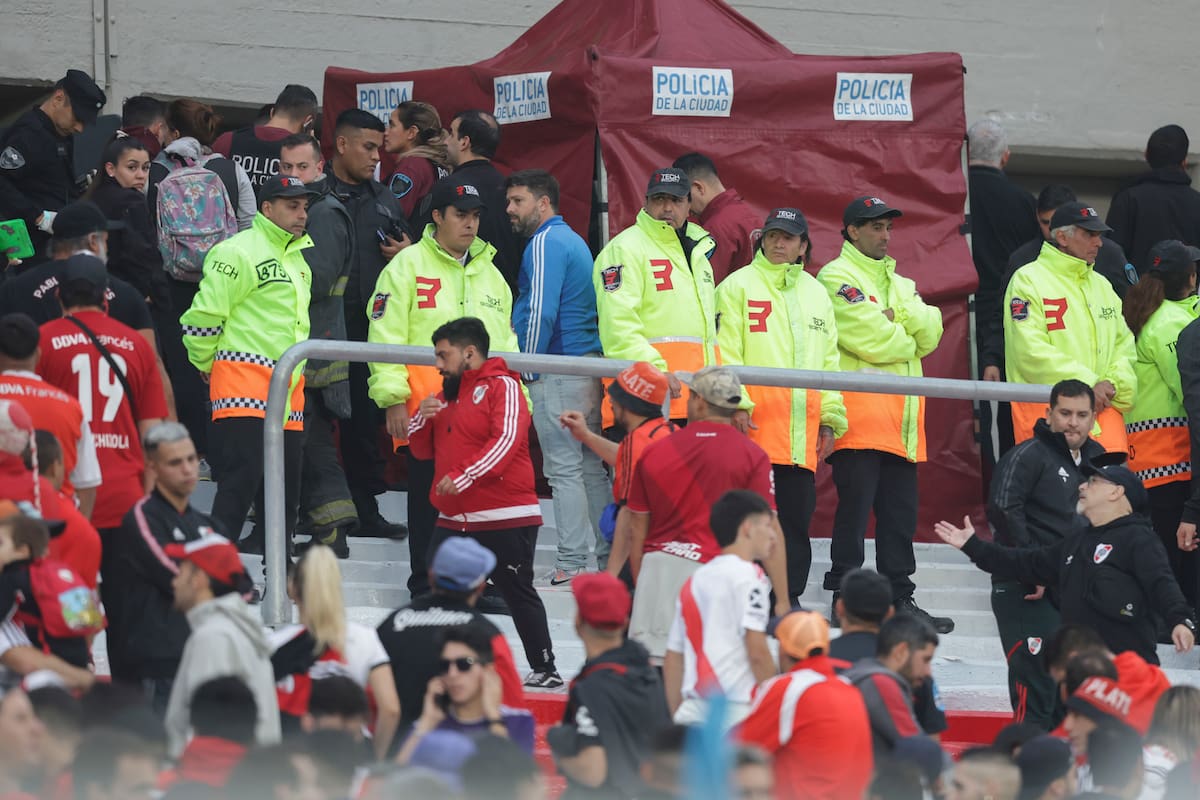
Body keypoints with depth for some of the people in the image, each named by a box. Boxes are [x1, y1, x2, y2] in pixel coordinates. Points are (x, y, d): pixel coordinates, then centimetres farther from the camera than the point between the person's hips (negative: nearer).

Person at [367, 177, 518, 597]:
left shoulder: (489, 273, 19)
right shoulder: (409, 266, 0)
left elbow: (505, 342, 24)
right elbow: (386, 336, -5)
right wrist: (393, 398, -12)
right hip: (426, 405, -5)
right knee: (429, 498, 0)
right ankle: (426, 586, 7)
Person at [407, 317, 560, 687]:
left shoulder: (502, 386, -7)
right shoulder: (447, 395, 18)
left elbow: (506, 441, -20)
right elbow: (423, 449, 21)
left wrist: (463, 476, -28)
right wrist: (422, 419, 0)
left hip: (505, 520, -8)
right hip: (454, 519, 8)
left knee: (518, 593, -2)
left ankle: (545, 668, 5)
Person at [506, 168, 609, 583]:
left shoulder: (545, 243, -10)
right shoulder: (574, 240, 20)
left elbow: (541, 312, -17)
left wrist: (528, 369, -10)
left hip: (557, 373, -9)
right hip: (589, 369, 9)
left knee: (564, 469, -7)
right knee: (591, 467, 11)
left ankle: (571, 564, -8)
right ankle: (610, 558, 12)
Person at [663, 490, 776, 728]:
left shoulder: (693, 581, 19)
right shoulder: (748, 575, -4)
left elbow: (673, 660, 20)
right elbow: (757, 651, -13)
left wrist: (677, 717, 24)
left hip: (693, 709, 7)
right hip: (737, 709, -7)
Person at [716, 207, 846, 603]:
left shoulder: (816, 293, 20)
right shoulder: (739, 285, 4)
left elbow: (830, 359, 21)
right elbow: (726, 351, -4)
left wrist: (830, 418, 14)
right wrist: (736, 403, -15)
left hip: (802, 425, 5)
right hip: (754, 421, -5)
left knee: (797, 513, 5)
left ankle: (790, 596, 10)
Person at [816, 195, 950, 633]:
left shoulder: (899, 282, 23)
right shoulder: (837, 277, -2)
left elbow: (930, 334, 8)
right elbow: (872, 341, -14)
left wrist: (899, 313, -8)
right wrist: (908, 337, 2)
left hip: (902, 414, 8)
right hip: (859, 412, -8)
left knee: (901, 512, 8)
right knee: (855, 507, -8)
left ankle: (900, 598, 11)